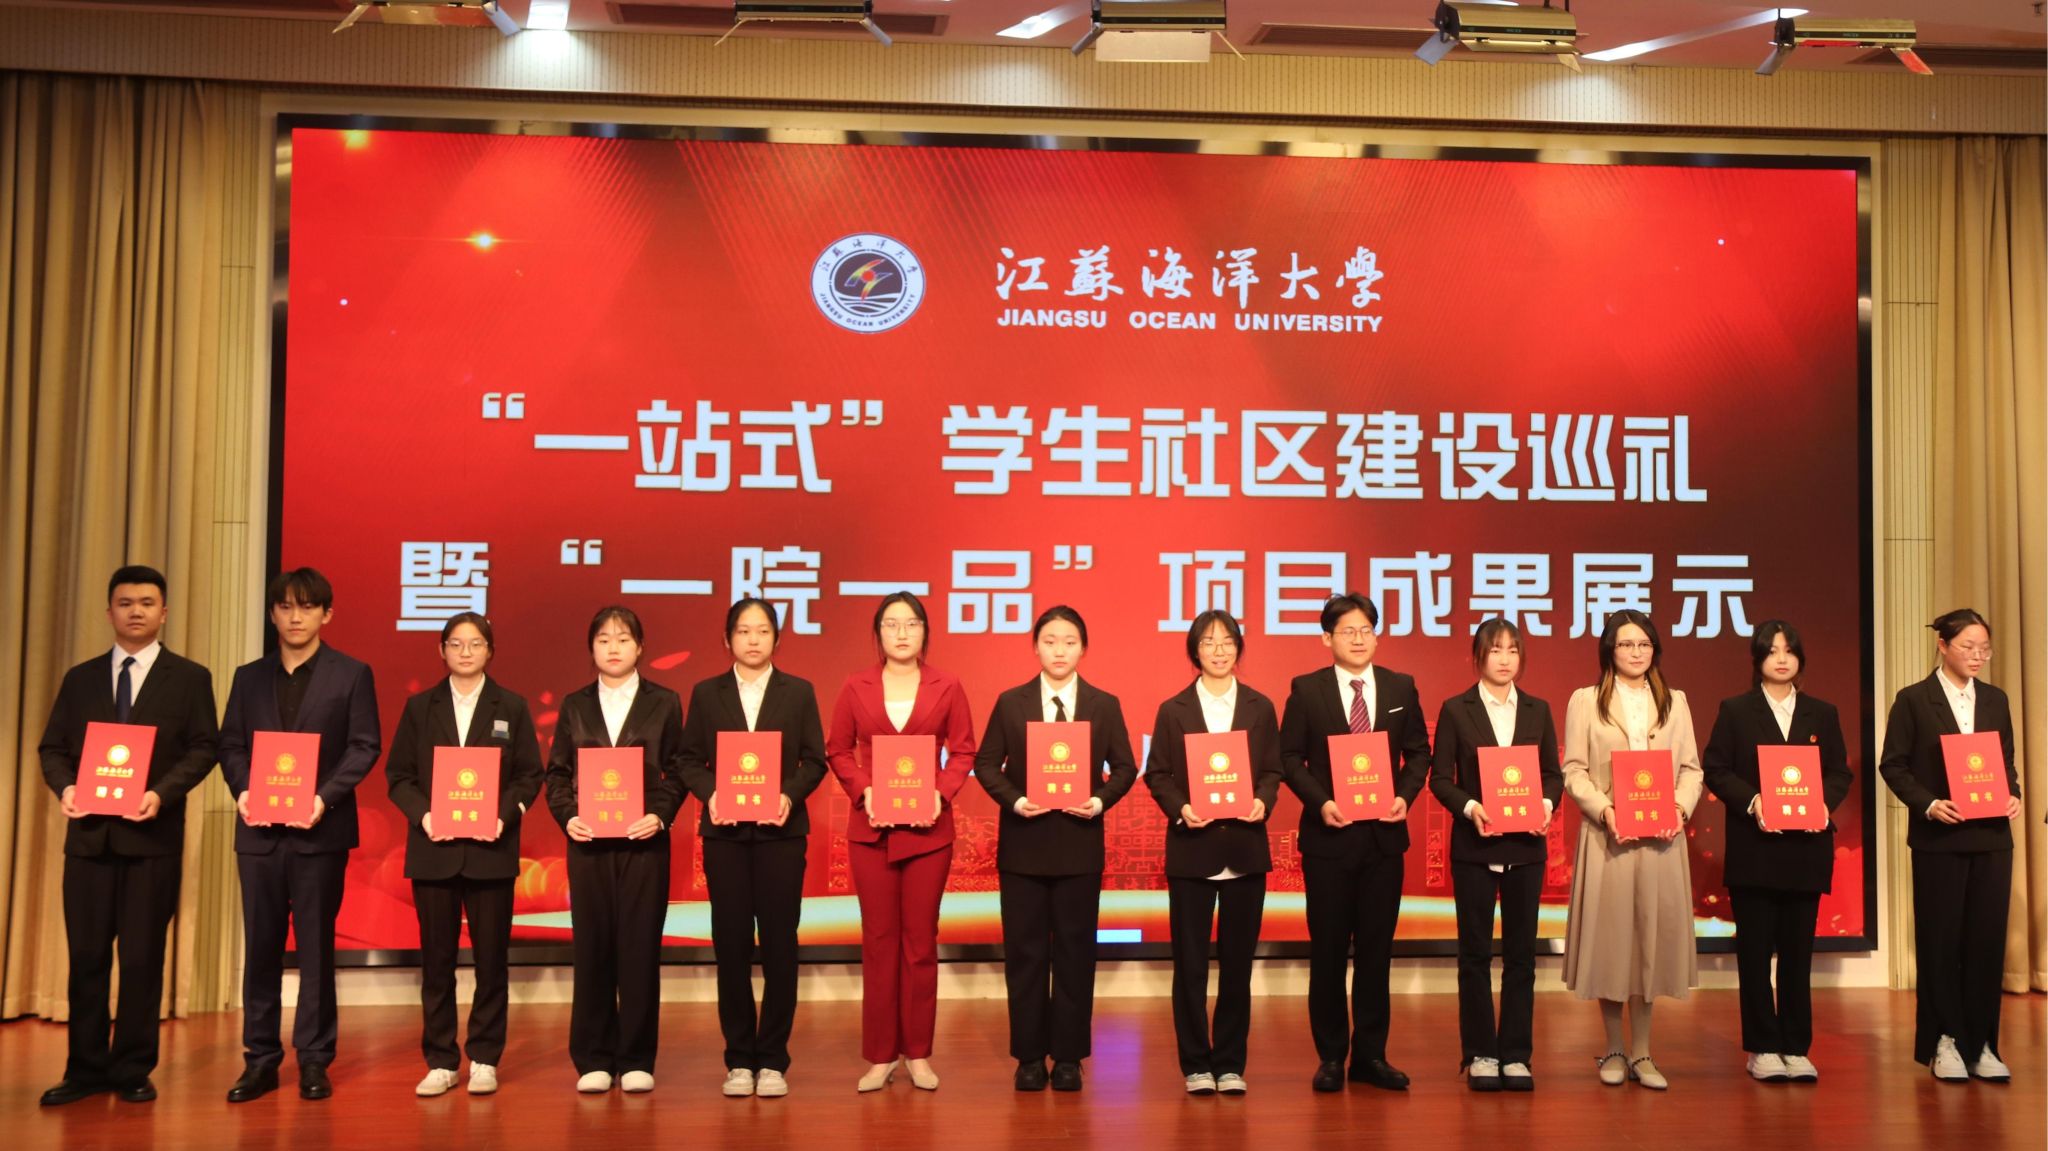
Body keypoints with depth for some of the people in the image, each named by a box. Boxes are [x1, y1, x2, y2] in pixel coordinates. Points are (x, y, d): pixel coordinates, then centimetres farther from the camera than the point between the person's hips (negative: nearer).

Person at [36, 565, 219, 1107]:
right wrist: (64, 786, -9)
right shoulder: (81, 678, 13)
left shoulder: (190, 677, 3)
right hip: (89, 834, 3)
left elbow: (203, 748, -3)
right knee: (86, 955, 6)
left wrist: (162, 792, -17)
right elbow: (53, 746, 11)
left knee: (143, 957, 2)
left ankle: (133, 1070, 13)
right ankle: (85, 1069, 16)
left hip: (153, 836, -3)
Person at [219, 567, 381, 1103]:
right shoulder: (249, 676, 13)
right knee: (261, 945, 7)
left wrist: (325, 797, -16)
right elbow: (230, 744, 10)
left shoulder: (351, 674, 2)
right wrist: (242, 790, -9)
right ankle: (260, 1059, 14)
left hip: (320, 829, -3)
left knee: (316, 945, 2)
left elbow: (365, 745, -4)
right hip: (259, 829, 3)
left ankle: (314, 1060, 9)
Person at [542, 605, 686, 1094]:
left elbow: (676, 771, 2)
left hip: (643, 841, -1)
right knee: (592, 948, 4)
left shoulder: (664, 703, 5)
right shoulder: (575, 705, 10)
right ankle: (593, 1059, 12)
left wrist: (660, 815, -12)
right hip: (588, 842, 1)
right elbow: (557, 773, 8)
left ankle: (637, 1059, 9)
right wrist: (567, 816, -8)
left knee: (640, 947, 1)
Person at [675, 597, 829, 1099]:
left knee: (779, 945, 0)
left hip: (780, 830, -1)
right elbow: (690, 760, 5)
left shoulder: (799, 692, 6)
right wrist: (710, 794, -13)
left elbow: (815, 760, 3)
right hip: (725, 831, 1)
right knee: (731, 945, 3)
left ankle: (772, 1060, 9)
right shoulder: (707, 694, 8)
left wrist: (790, 795, -14)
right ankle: (739, 1060, 12)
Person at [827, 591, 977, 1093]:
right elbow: (838, 750, 6)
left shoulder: (947, 688, 1)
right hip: (871, 828, 1)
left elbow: (963, 750, 4)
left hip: (928, 829, 0)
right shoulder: (856, 687, 2)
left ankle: (919, 1054, 14)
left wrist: (942, 792, -12)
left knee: (921, 940, 5)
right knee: (878, 939, 5)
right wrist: (863, 790, -10)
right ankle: (880, 1055, 12)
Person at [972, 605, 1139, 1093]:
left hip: (1079, 843, 0)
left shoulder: (1105, 705, 4)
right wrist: (1013, 800, -13)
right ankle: (1029, 1056, 13)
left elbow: (1125, 767, 4)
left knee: (1075, 951, 5)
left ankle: (1068, 1056, 14)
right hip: (1023, 843, 0)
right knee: (1024, 951, 4)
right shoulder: (1010, 703, 3)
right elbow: (987, 764, 4)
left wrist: (1100, 800, -13)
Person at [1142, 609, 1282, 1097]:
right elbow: (1156, 774, 2)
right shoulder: (1173, 710, 3)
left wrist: (1263, 801, -13)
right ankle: (1196, 1064, 14)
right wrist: (1180, 808, -15)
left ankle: (1230, 1063, 17)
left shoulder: (1260, 708, 7)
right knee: (1190, 963, 4)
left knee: (1237, 961, 7)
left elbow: (1273, 769, 6)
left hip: (1246, 849, 1)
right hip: (1191, 847, -1)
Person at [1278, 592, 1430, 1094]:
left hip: (1384, 834, 2)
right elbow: (1290, 757, -2)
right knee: (1328, 949, 4)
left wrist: (1406, 795, -8)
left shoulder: (1401, 688, 6)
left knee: (1376, 948, 7)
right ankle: (1330, 1056, 15)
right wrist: (1320, 802, -15)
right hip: (1328, 835, -2)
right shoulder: (1306, 689, 0)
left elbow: (1418, 752, 8)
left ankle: (1371, 1055, 17)